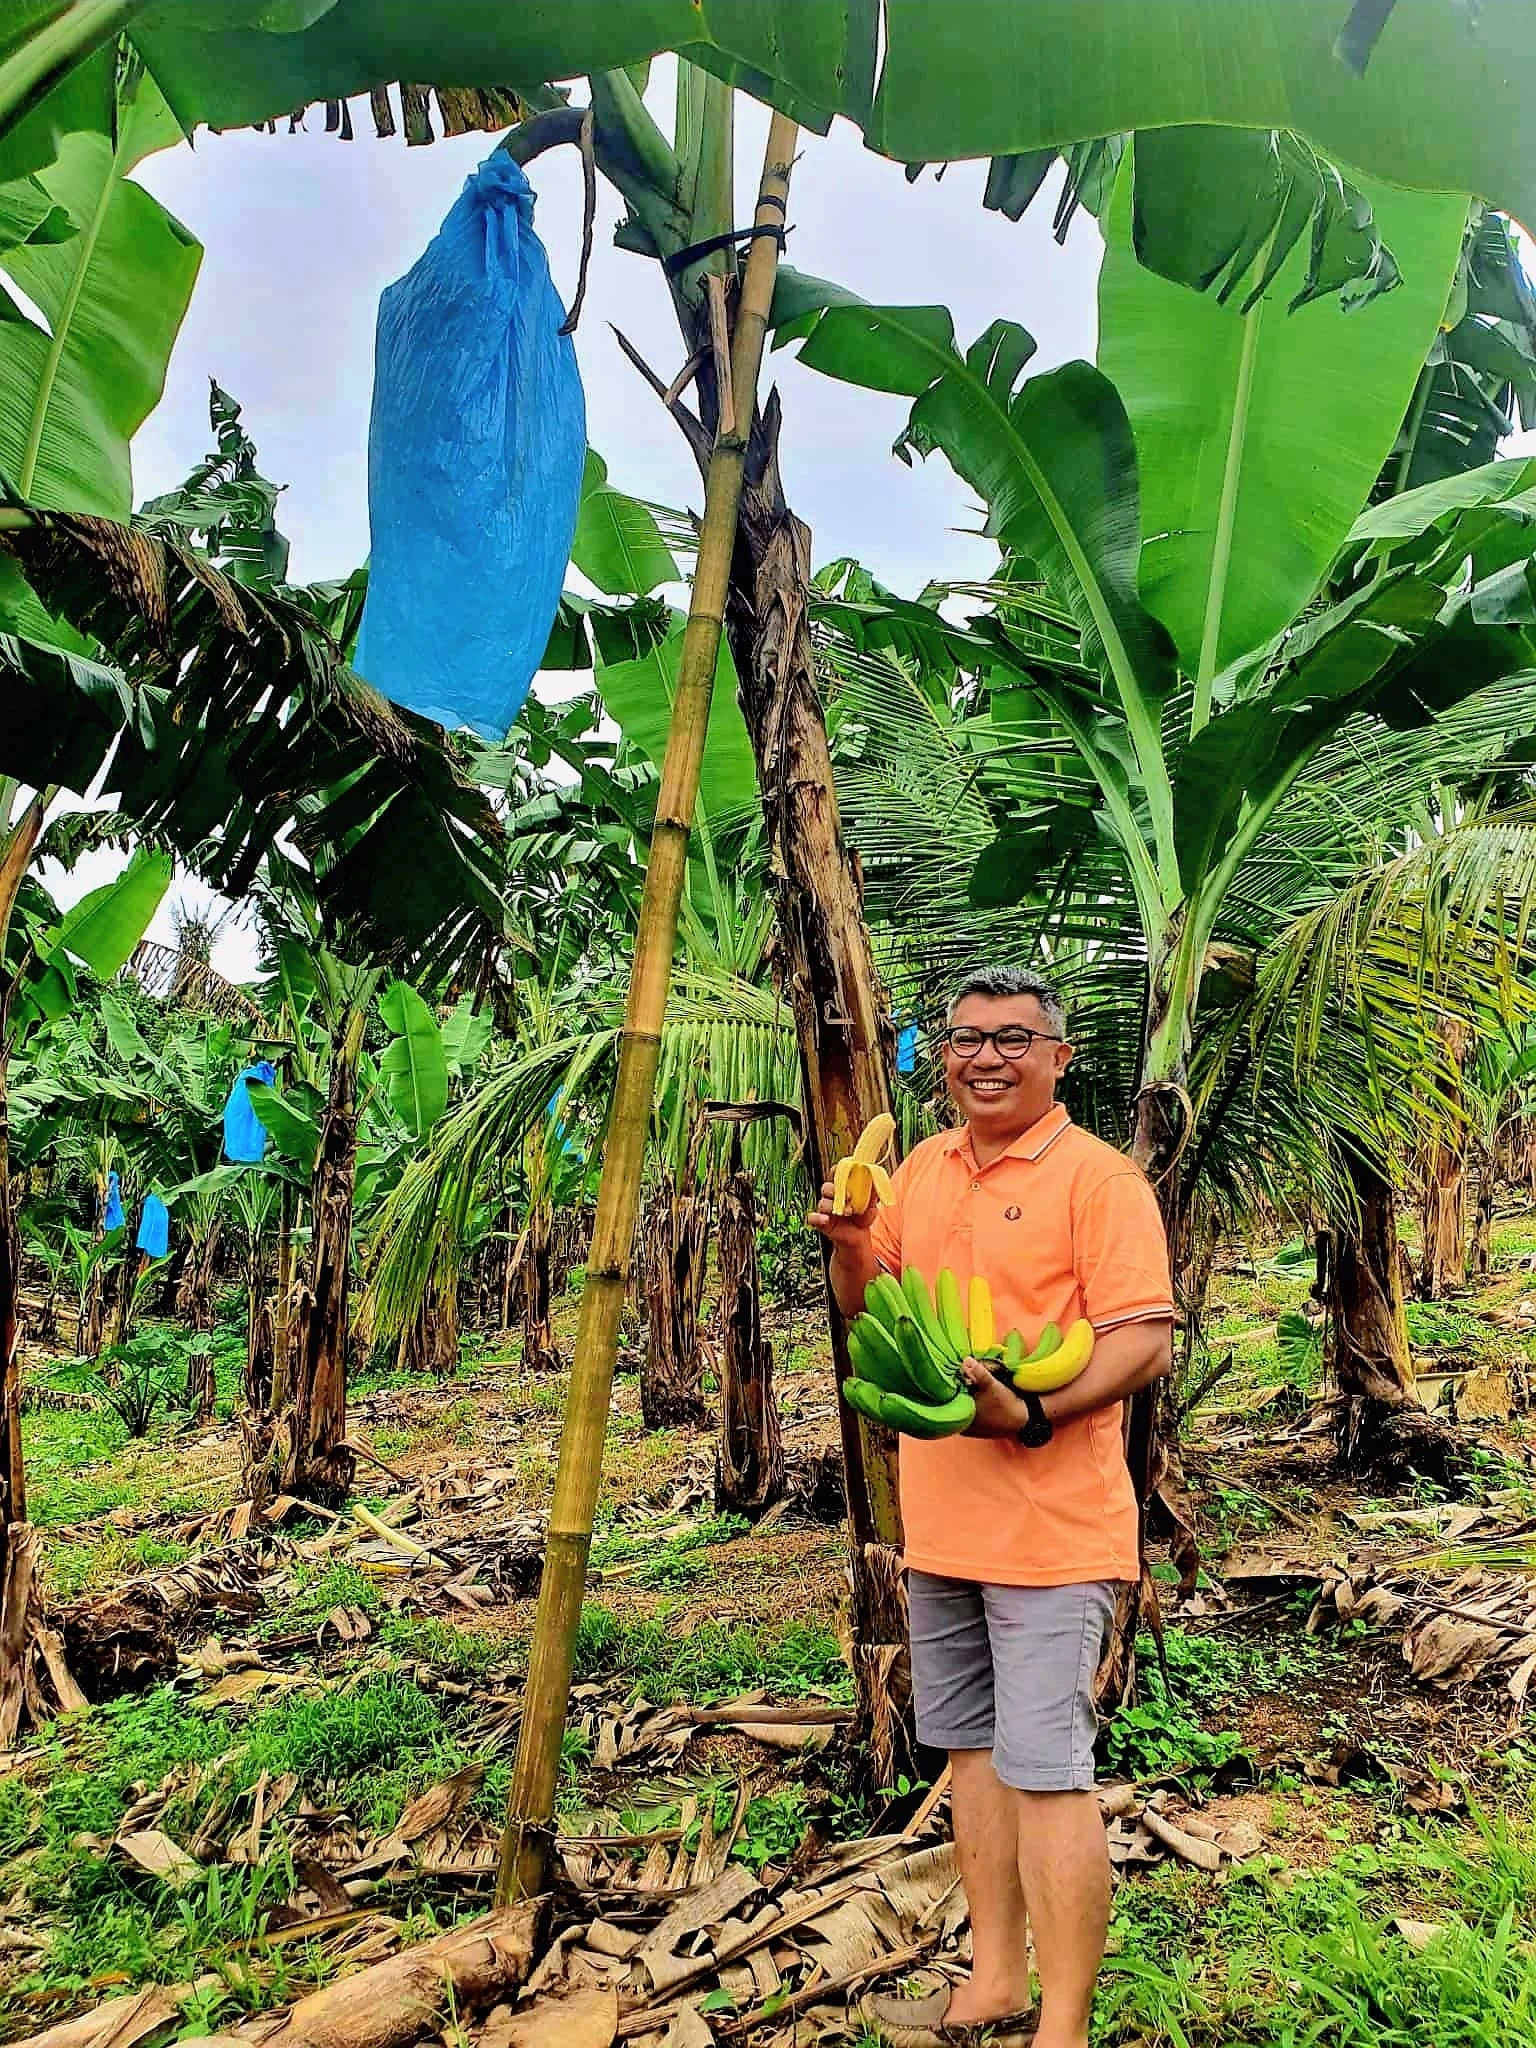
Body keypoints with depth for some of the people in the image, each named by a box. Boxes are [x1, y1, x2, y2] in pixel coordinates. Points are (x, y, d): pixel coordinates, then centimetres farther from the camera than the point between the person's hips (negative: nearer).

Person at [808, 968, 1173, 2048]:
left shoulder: (1098, 1176, -10)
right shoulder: (922, 1167, 10)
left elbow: (1144, 1341, -16)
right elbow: (872, 1313, 17)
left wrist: (1032, 1414, -29)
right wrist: (851, 1246, -4)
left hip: (1049, 1525, -7)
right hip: (939, 1520, 7)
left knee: (1046, 1774, -1)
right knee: (970, 1750, 18)